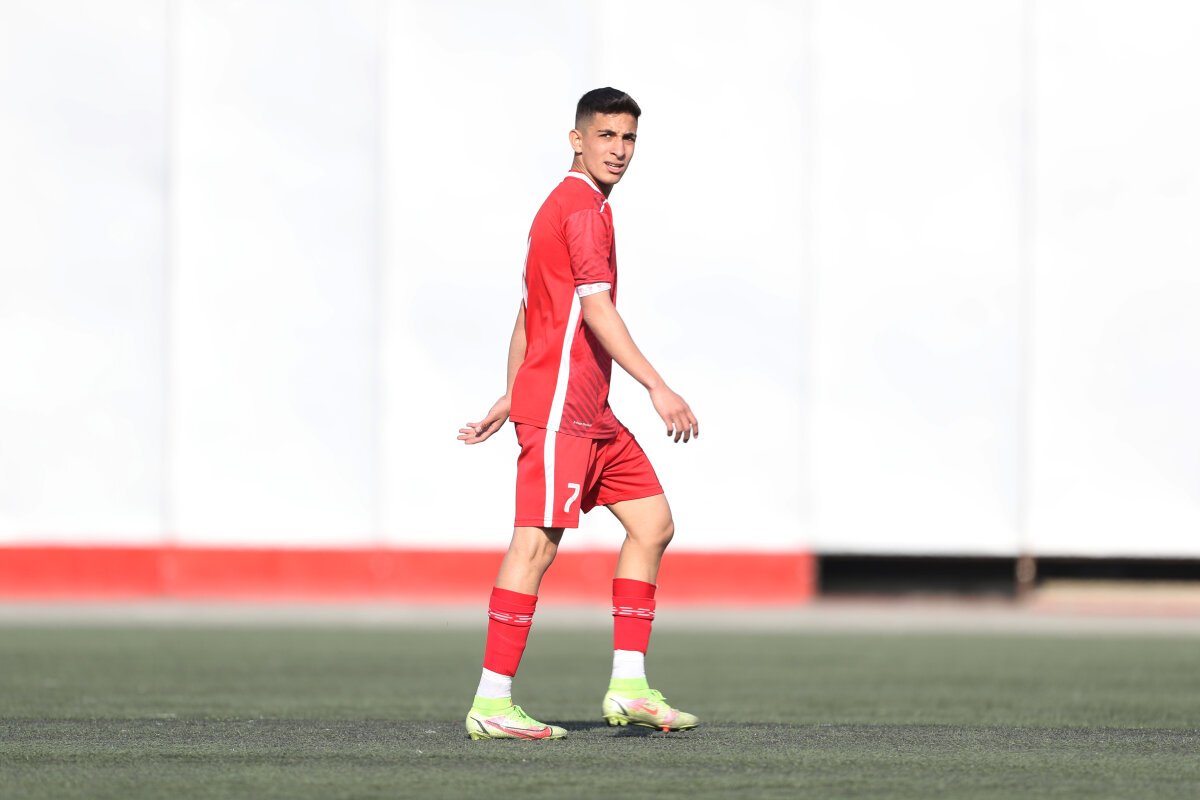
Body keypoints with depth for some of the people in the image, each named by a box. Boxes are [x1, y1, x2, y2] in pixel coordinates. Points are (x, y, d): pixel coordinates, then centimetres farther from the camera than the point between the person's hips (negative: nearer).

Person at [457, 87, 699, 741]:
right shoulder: (582, 209, -12)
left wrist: (511, 399, 26)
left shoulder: (562, 207, 19)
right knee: (537, 541, -11)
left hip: (592, 415, 11)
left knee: (653, 522, 9)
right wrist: (659, 389, -25)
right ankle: (491, 703, -10)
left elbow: (529, 312, 24)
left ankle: (629, 686, 8)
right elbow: (595, 311, -22)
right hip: (560, 409, -11)